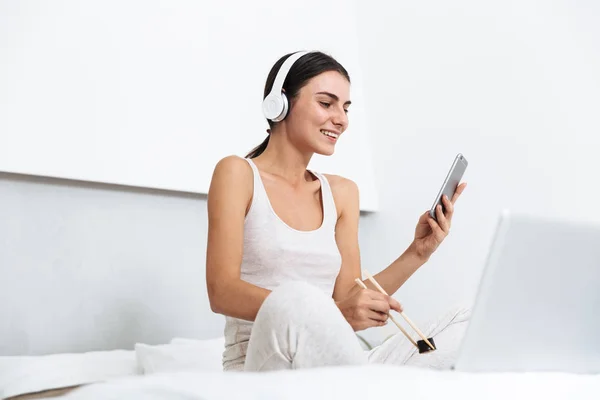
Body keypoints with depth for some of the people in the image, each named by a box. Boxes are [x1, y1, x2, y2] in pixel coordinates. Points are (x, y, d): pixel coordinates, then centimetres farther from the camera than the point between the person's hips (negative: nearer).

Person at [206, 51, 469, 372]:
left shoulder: (342, 192, 15)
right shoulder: (237, 173, 0)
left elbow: (348, 298, 10)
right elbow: (221, 292, -11)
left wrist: (417, 252, -3)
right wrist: (332, 311, -23)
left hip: (331, 366, 5)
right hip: (260, 365, -4)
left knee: (466, 323, -13)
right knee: (295, 298, -37)